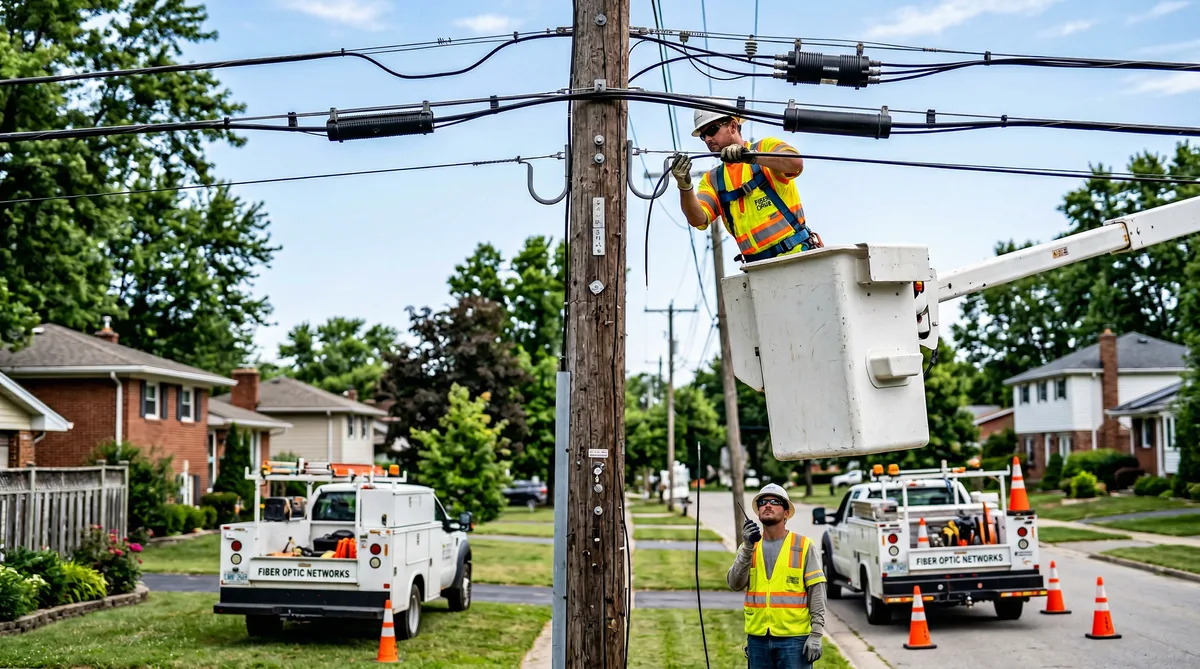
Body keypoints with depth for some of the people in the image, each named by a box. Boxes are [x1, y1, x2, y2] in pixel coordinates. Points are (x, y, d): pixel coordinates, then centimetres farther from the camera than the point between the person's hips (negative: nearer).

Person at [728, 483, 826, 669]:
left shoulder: (803, 546, 0)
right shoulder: (749, 546, 9)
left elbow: (817, 592, -2)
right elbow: (735, 583, -6)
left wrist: (816, 634, -8)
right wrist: (748, 547, -18)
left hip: (794, 638, -3)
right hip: (758, 639, 4)